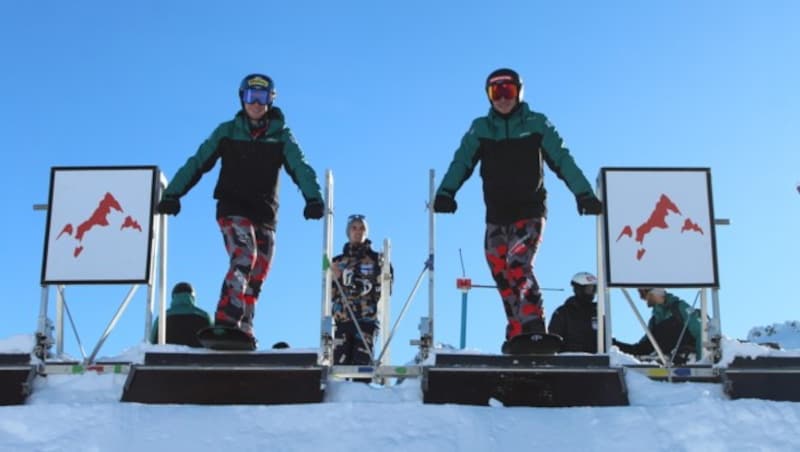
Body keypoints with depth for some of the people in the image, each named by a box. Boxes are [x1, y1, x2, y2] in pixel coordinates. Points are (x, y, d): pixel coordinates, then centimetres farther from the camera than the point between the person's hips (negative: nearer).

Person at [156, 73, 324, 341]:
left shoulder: (281, 135, 7)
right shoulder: (227, 132, 6)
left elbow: (300, 168, -7)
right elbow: (198, 163, 2)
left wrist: (313, 197, -25)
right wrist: (172, 194, -10)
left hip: (265, 214, 3)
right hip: (232, 208, -3)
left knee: (255, 279, 3)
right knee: (244, 258, -26)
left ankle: (242, 330, 12)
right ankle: (225, 323, -33)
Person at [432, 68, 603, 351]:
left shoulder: (537, 124, 1)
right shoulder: (480, 129, 7)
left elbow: (562, 160, -3)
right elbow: (462, 161, -3)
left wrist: (584, 194, -15)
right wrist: (446, 192, -20)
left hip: (530, 212, -4)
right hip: (496, 216, 4)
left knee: (518, 265, -24)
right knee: (503, 277, 3)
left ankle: (533, 329, -28)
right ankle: (519, 336, 12)